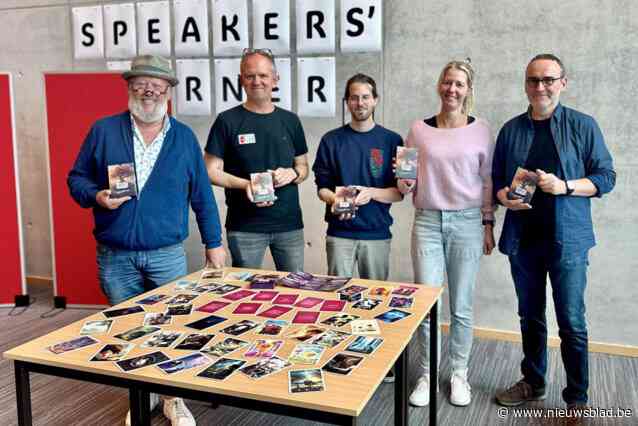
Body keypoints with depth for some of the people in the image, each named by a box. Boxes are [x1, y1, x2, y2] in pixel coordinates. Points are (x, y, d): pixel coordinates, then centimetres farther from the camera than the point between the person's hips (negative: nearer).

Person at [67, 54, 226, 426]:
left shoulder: (184, 137, 2)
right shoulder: (103, 131, 0)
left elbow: (202, 196, 4)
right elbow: (77, 178, 5)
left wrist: (214, 243, 4)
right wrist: (97, 196, -16)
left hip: (168, 255, 0)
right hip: (115, 257, 1)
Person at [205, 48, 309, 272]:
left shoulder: (290, 121, 9)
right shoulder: (227, 121, -1)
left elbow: (303, 167, 17)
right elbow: (212, 172, -2)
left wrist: (292, 174, -6)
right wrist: (246, 184, -17)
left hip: (289, 223, 3)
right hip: (244, 226, -3)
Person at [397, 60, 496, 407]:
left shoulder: (480, 130, 3)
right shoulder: (419, 130, 4)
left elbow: (487, 181, 7)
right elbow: (407, 184, 8)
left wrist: (488, 224, 5)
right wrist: (405, 183, -14)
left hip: (466, 222, 0)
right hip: (427, 222, 1)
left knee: (461, 307, 6)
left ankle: (459, 374, 24)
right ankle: (426, 375, 19)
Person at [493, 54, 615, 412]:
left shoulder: (583, 126, -2)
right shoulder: (511, 130, 7)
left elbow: (606, 177, -2)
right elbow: (497, 179, 12)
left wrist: (564, 186, -18)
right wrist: (504, 197, -10)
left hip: (567, 239, -3)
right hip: (523, 238, 4)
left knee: (572, 323, -1)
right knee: (530, 317, 15)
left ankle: (578, 400, 14)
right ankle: (533, 382, 32)